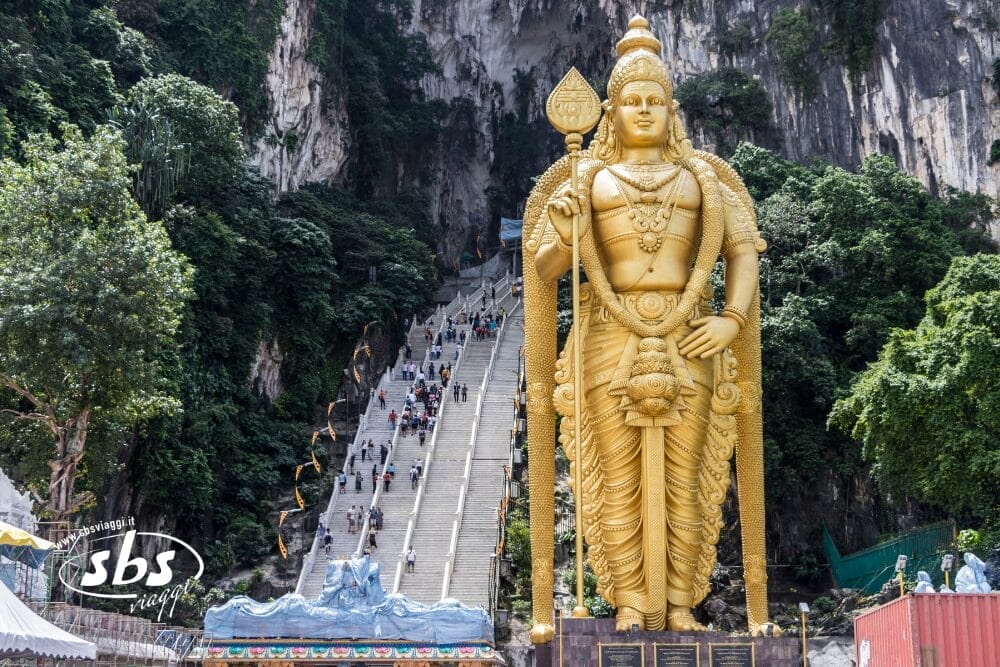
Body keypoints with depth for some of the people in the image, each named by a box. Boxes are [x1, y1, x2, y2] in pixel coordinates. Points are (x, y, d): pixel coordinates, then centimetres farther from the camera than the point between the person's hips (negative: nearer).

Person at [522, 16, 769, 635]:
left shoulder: (701, 177, 12)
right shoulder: (587, 180, 9)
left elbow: (743, 251, 7)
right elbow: (544, 268, 2)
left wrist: (733, 322, -8)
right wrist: (564, 230, -19)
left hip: (687, 345, 1)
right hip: (612, 344, -1)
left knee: (683, 481, 2)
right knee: (619, 483, 0)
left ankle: (679, 608, 11)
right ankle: (631, 608, 9)